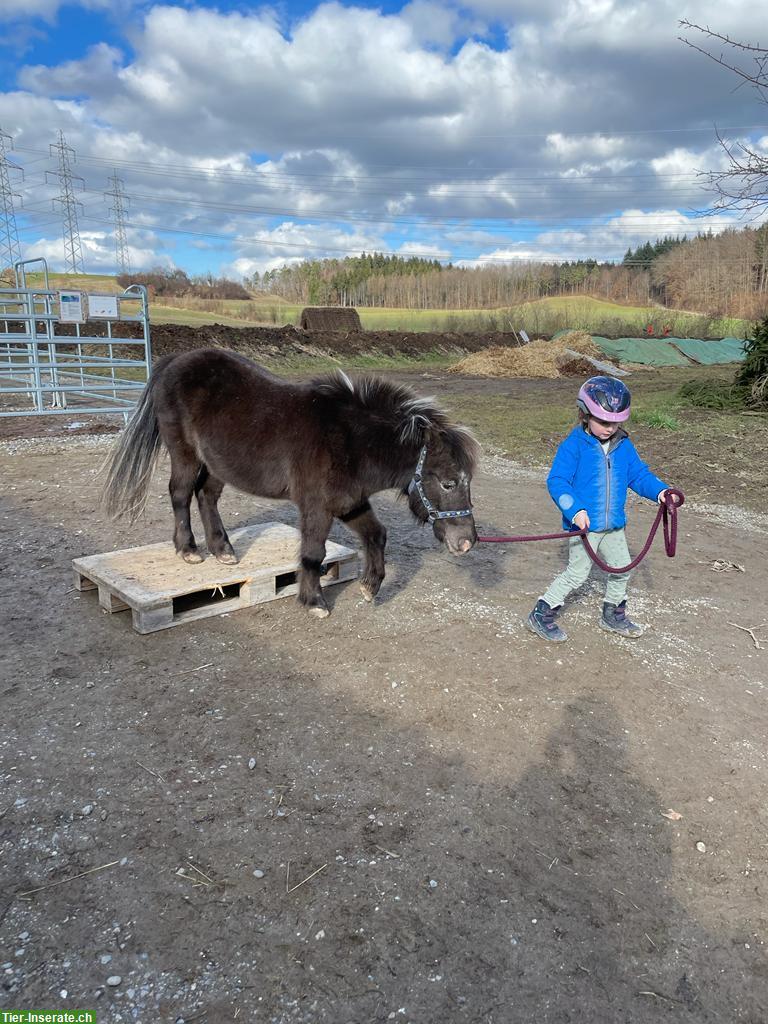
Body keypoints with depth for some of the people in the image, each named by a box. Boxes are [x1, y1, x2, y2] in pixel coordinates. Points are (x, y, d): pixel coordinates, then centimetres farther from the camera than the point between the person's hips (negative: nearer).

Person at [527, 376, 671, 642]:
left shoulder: (624, 445, 2)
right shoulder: (574, 445, -16)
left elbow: (638, 474, 8)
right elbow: (557, 481, -21)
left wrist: (659, 490, -11)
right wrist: (575, 509, -34)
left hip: (614, 525, 7)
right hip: (584, 526, -6)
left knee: (622, 569, 18)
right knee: (577, 573, 0)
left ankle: (613, 615, 40)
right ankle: (541, 615, 15)